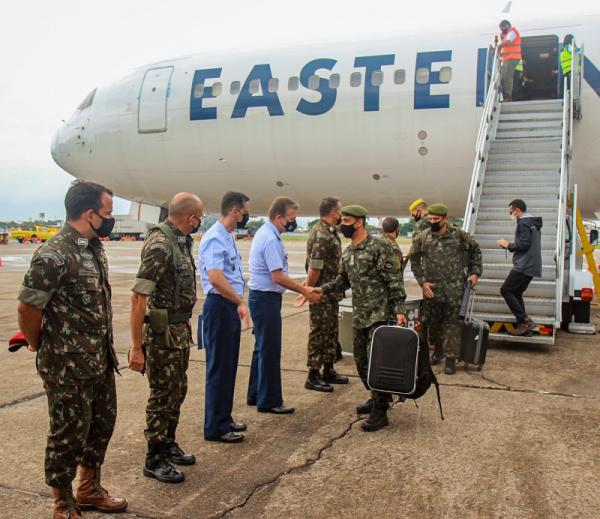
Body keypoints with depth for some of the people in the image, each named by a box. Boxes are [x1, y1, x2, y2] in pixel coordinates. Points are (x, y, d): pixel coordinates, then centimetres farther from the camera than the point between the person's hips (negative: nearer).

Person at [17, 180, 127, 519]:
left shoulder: (95, 248, 6)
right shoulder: (54, 255, -21)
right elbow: (28, 307, -18)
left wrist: (106, 347, 14)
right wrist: (40, 346, -3)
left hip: (101, 361, 8)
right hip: (68, 367, -8)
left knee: (102, 424, 19)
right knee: (69, 433, 7)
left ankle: (90, 489, 39)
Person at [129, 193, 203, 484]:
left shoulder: (180, 241, 7)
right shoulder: (159, 245, -22)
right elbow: (138, 297, -24)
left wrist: (184, 329, 16)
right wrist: (136, 347, -24)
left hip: (180, 329, 9)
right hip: (162, 332, -9)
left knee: (177, 391, 19)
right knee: (162, 395, 3)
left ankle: (168, 445, 36)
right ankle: (154, 460, 18)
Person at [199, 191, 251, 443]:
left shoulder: (229, 236, 14)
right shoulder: (215, 238, -17)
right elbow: (215, 278, -27)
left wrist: (238, 303, 14)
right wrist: (240, 302, -18)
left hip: (231, 306, 10)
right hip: (220, 306, -10)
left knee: (229, 366, 17)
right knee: (219, 368, -1)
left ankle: (224, 419, 29)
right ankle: (215, 428, 10)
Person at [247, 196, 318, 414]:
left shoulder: (265, 233, 11)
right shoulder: (271, 239, -20)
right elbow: (278, 277, -24)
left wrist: (302, 288, 14)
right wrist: (304, 291, -14)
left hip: (261, 297, 10)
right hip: (266, 298, -10)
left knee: (263, 348, 18)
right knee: (270, 351, 0)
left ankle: (256, 395, 29)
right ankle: (269, 401, 11)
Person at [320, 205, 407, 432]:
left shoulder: (379, 247, -12)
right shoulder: (347, 252, 12)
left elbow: (395, 281, -13)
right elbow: (342, 281, 18)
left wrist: (399, 310, -18)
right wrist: (322, 290, 2)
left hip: (380, 314, -8)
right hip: (359, 316, 8)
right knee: (361, 361, 14)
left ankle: (379, 413, 1)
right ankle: (377, 398, 32)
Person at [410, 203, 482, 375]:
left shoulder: (459, 235, -5)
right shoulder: (421, 238, -3)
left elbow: (475, 250, 10)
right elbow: (414, 261, 6)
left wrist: (475, 272, 4)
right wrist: (422, 281, -1)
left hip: (455, 289, -2)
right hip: (431, 288, 2)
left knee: (453, 323, 1)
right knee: (433, 322, 13)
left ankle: (451, 358, 9)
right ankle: (438, 349, 36)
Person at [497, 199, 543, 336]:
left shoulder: (523, 223, -10)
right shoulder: (534, 223, 22)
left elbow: (524, 244, -20)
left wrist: (508, 245, -5)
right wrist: (510, 246, 18)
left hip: (523, 266, -10)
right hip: (531, 266, 10)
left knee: (505, 290, -8)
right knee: (516, 293, 13)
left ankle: (525, 320, -13)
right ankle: (522, 325, 8)